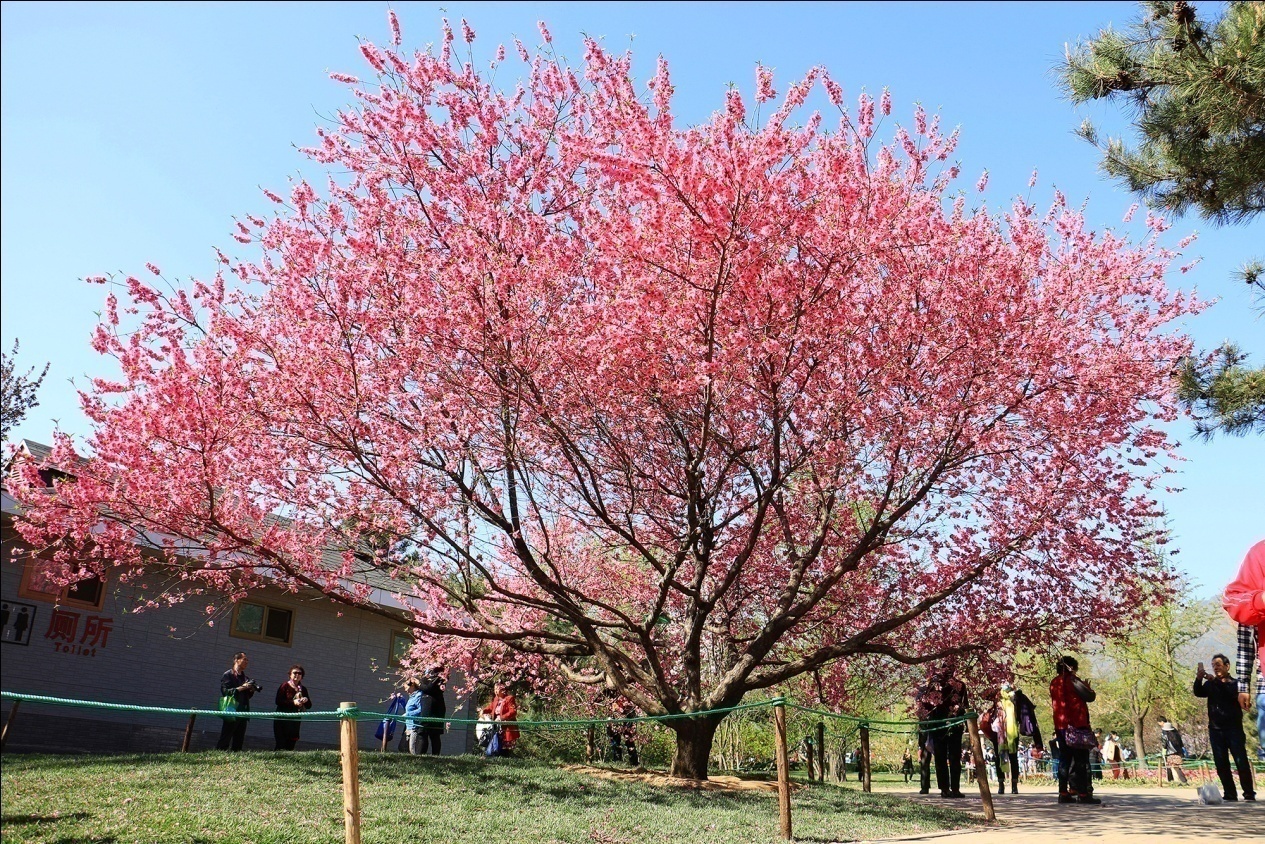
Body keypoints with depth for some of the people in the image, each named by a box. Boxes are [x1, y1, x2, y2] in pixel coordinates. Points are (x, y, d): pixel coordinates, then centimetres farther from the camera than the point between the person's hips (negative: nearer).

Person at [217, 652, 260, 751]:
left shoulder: (245, 677, 20)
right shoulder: (227, 675, -1)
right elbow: (225, 691, -13)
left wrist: (251, 690, 6)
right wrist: (241, 688, -16)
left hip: (243, 713, 7)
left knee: (238, 743, 4)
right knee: (224, 742, -7)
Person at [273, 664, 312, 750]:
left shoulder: (303, 689, 12)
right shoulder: (285, 686, 0)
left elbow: (309, 706, 13)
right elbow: (278, 701, -12)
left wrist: (306, 700, -9)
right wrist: (293, 702, -21)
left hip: (295, 720, 4)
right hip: (282, 720, -4)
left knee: (291, 745, 1)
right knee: (281, 745, -10)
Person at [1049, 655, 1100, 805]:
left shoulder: (1054, 683, 12)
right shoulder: (1072, 681, -8)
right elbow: (1090, 697, -7)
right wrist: (1088, 687, 14)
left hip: (1060, 725, 7)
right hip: (1076, 725, -6)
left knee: (1064, 759, 7)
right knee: (1081, 760, -2)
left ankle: (1063, 793, 5)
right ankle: (1083, 793, -4)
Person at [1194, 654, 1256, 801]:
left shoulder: (1235, 683, 5)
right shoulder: (1210, 684, 14)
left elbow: (1234, 693, -16)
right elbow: (1198, 693, -4)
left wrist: (1216, 681, -27)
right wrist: (1198, 679, -22)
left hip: (1234, 728, -3)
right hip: (1215, 729, 3)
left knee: (1241, 762, -5)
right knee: (1221, 765, 2)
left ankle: (1249, 794, 3)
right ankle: (1230, 795, 6)